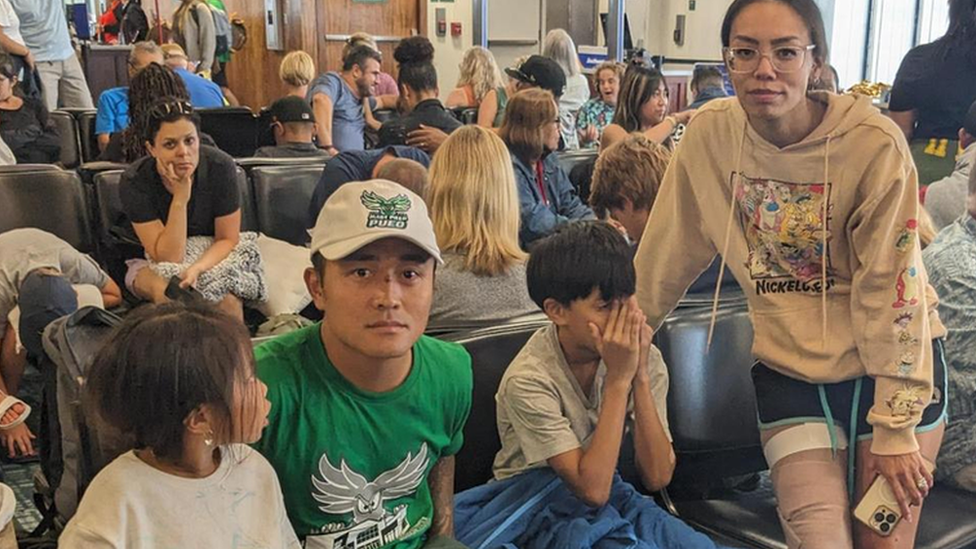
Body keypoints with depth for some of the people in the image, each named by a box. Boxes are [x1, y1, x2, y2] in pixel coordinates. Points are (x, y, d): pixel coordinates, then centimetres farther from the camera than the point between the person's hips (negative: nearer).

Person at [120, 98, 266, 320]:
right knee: (165, 291, -33)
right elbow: (167, 256, -22)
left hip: (213, 257, 0)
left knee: (226, 295, -30)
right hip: (157, 262, 0)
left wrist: (196, 269, -29)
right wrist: (180, 199, -31)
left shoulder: (221, 167, -19)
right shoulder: (134, 182, -21)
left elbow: (228, 239, -11)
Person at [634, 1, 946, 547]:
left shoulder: (873, 143, -19)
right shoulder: (711, 133, -10)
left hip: (888, 369, -1)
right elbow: (668, 254, 1)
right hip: (789, 373, 2)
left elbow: (893, 291, -16)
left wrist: (896, 429, -13)